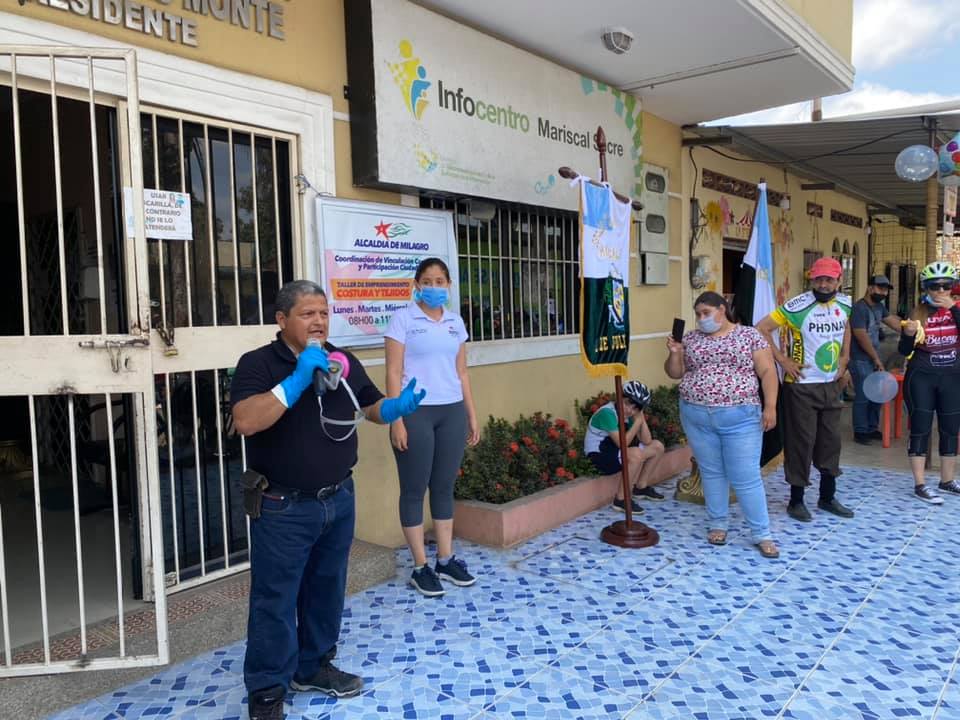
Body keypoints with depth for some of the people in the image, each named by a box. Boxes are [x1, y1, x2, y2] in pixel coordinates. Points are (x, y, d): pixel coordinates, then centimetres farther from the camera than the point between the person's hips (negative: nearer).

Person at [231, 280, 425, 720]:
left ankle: (313, 667, 38)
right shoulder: (259, 363, -12)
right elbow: (245, 421, -27)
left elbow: (370, 406, 15)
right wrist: (298, 379, -30)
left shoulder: (344, 362, 5)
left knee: (326, 591, 19)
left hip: (339, 500, 6)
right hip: (282, 508, -5)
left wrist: (397, 407, -8)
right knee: (275, 601, 4)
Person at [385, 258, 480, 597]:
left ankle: (446, 560, 22)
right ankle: (421, 567, 14)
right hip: (416, 412, -4)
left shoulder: (456, 322, 11)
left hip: (452, 412, 5)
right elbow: (394, 373, -7)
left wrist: (472, 414, 12)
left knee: (444, 486, 11)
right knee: (414, 489, 4)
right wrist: (396, 419, -13)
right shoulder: (403, 319, -3)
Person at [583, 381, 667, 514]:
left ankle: (641, 487, 20)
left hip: (616, 451, 9)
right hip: (599, 456, -9)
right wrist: (637, 422, -24)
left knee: (657, 446, 8)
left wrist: (641, 417, -13)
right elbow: (622, 443, -30)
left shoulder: (629, 415, 1)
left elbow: (646, 441, -3)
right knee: (636, 454, -34)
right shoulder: (607, 412, -25)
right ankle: (621, 499, -22)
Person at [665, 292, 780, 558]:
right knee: (711, 472, 12)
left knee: (746, 477, 0)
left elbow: (767, 371, -2)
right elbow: (674, 372, 10)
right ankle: (717, 524, 26)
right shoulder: (691, 338, 9)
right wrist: (674, 353, -8)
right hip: (696, 417, 3)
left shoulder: (749, 335, 1)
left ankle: (762, 534, 11)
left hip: (739, 417, -3)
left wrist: (770, 407, -9)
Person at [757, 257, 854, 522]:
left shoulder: (844, 304, 4)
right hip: (802, 386, -6)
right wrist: (782, 359, -19)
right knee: (802, 443, 0)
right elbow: (761, 329, -19)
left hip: (832, 385, 6)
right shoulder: (797, 307, -16)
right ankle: (796, 501, 13)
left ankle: (828, 497, 29)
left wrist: (844, 357, 12)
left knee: (831, 441, 13)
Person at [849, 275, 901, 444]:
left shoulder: (879, 306, 10)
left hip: (873, 358, 9)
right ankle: (860, 432, 9)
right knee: (863, 397, -2)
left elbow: (893, 321, 20)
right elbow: (861, 336, -20)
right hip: (861, 360, -9)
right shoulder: (859, 308, -18)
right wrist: (876, 358, -13)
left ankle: (872, 428, 28)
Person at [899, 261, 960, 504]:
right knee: (920, 429, -1)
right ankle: (920, 485, 5)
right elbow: (905, 351, -5)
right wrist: (908, 334, -23)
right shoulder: (918, 313, -5)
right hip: (922, 377, -3)